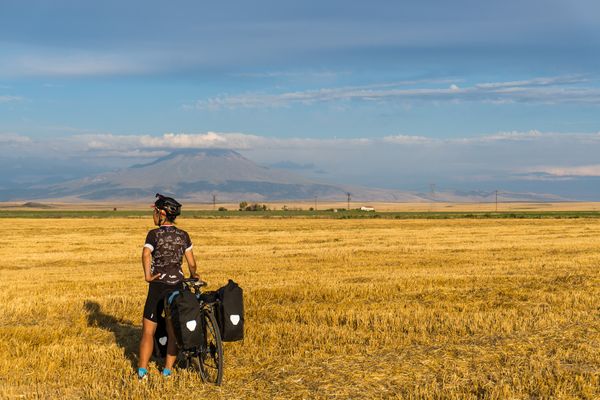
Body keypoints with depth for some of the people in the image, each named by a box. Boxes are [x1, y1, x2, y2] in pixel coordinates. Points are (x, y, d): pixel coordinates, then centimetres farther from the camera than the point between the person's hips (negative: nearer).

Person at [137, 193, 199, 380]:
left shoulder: (154, 234, -9)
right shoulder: (183, 235, 3)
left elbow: (146, 254, -27)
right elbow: (192, 263, 3)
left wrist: (147, 275, -19)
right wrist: (193, 276, 22)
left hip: (158, 286, -3)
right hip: (178, 285, 3)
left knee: (148, 330, 6)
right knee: (173, 330, 11)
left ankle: (142, 370, 3)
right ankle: (168, 370, 11)